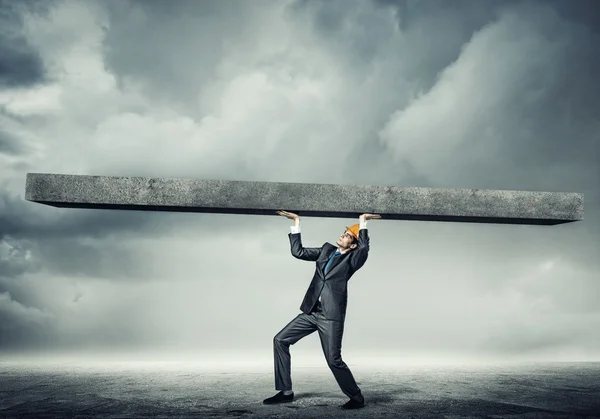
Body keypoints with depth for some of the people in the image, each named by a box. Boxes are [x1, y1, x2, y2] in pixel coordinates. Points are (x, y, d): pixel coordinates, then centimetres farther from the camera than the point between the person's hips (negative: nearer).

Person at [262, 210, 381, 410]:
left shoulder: (352, 259, -4)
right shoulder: (327, 250, 14)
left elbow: (364, 248, -27)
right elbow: (298, 251, 15)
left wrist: (362, 222, -18)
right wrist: (297, 223, 13)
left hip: (331, 315, -7)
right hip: (311, 312, 7)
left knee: (334, 360, -7)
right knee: (280, 340, 3)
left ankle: (356, 397, 15)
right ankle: (286, 392, 11)